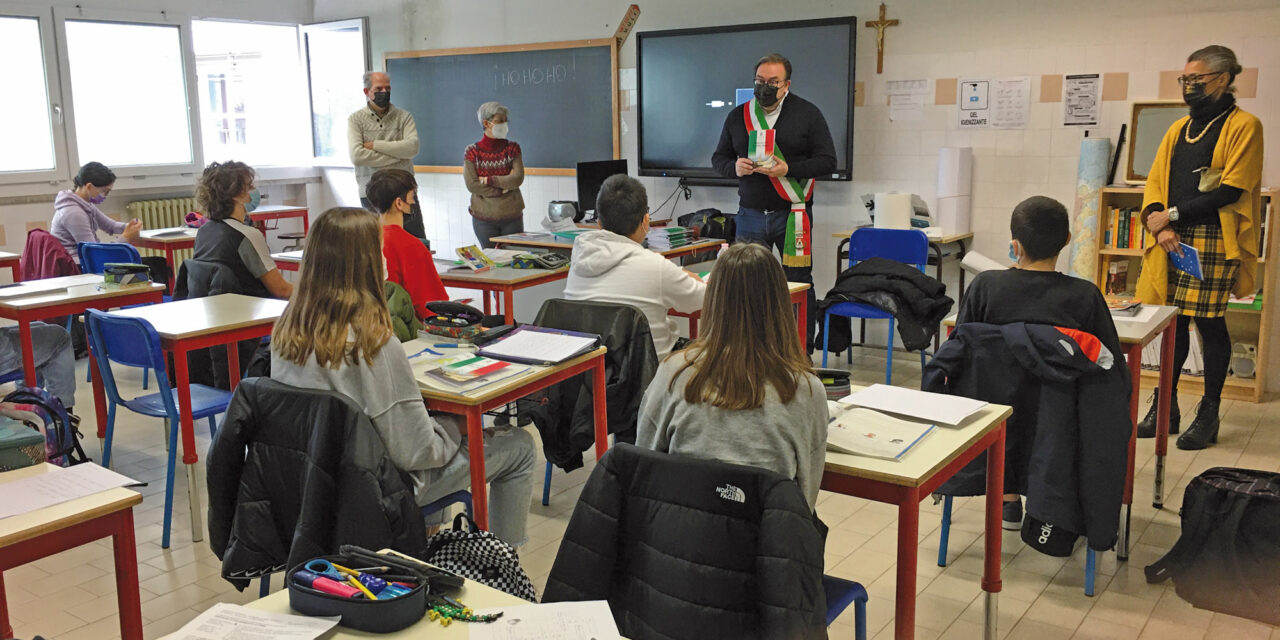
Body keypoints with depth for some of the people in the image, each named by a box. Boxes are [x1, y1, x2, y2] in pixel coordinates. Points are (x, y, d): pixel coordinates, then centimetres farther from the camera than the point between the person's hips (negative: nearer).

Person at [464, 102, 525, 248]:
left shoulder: (512, 148, 3)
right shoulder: (472, 152, -2)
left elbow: (518, 178, -9)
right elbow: (472, 185, -10)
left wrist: (488, 180, -15)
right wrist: (504, 187, -12)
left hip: (512, 216, 1)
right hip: (484, 218, -1)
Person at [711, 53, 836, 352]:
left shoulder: (807, 113, 1)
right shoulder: (738, 115, 11)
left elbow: (828, 160, -3)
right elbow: (718, 158, 15)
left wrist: (789, 169, -16)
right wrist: (734, 167, -9)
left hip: (791, 213, -3)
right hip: (750, 215, 3)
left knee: (798, 282, 1)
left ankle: (803, 350, 11)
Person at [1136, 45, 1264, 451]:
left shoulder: (1243, 125, -1)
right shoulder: (1179, 129, 18)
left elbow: (1232, 190, -10)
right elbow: (1154, 181, 11)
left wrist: (1172, 214, -10)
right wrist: (1160, 224, -7)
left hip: (1213, 241, -5)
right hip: (1173, 241, 5)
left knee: (1209, 324, -2)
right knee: (1172, 322, 7)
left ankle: (1209, 415, 9)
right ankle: (1166, 408, 16)